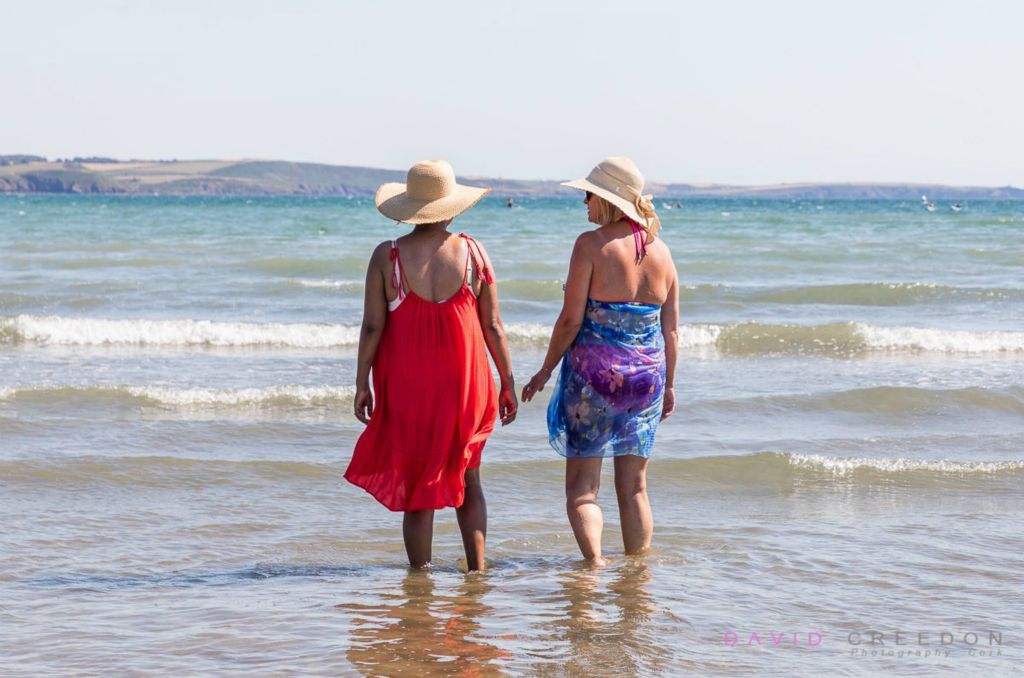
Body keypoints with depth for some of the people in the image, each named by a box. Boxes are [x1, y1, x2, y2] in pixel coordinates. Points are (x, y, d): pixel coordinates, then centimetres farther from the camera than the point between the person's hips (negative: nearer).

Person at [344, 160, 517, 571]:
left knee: (417, 488, 6)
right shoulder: (473, 252, -3)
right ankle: (477, 567, 12)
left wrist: (362, 384, 3)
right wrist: (507, 383, 9)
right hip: (465, 383, 1)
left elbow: (372, 327, -6)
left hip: (407, 387, -1)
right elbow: (493, 326, 1)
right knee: (467, 480, 17)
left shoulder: (387, 256, -6)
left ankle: (421, 574, 7)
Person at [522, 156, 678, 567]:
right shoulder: (661, 251, 5)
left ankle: (594, 560, -15)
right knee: (634, 487, 15)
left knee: (582, 488, 2)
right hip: (645, 375, 5)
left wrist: (545, 371, -1)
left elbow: (571, 319, -12)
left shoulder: (592, 244, -11)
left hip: (594, 373, -5)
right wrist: (668, 385, 17)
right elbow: (671, 329, 7)